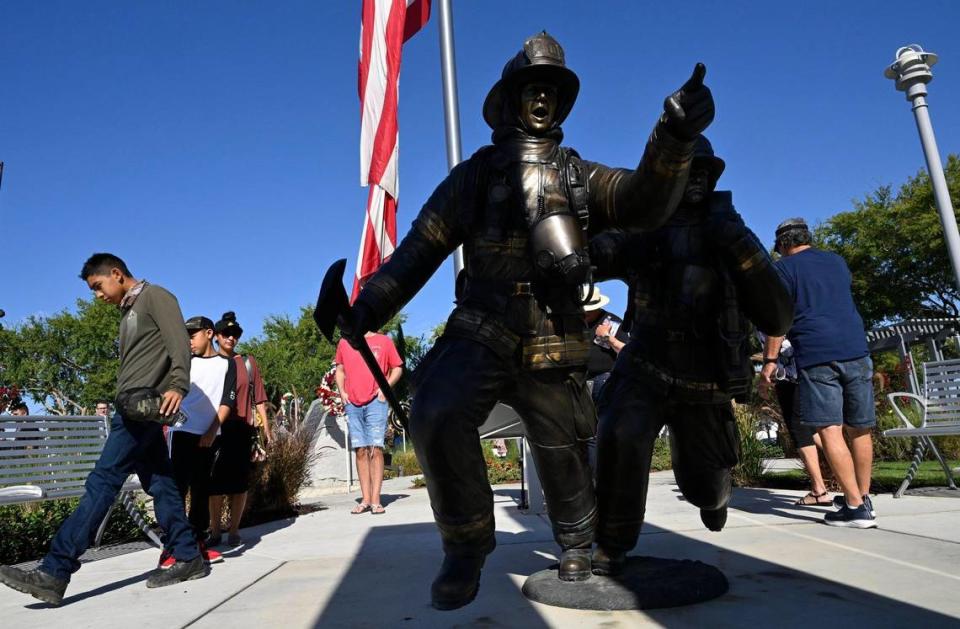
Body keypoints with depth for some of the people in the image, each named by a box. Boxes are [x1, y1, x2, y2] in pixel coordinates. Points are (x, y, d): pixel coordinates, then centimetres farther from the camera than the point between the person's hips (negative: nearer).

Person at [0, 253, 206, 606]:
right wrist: (125, 405, 16)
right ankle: (188, 558, 10)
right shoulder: (128, 312, 27)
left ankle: (55, 572, -13)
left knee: (102, 481, -12)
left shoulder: (155, 296, -1)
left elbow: (179, 342, -15)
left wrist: (177, 385, -28)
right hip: (133, 407, 9)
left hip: (144, 404, -9)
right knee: (159, 484, 6)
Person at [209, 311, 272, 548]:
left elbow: (258, 397, 9)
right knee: (215, 480, -1)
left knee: (240, 481, 2)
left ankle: (234, 530, 11)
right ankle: (215, 530, 10)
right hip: (216, 428, -1)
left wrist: (266, 427, 3)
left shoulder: (248, 362, 11)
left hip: (243, 429, 1)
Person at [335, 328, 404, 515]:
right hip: (352, 404, 3)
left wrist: (386, 386, -7)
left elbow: (397, 368, 8)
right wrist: (341, 391, 6)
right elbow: (340, 370, 20)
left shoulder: (384, 341, 4)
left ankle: (376, 500, -5)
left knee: (375, 449, -7)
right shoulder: (344, 343, 12)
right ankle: (365, 500, 8)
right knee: (360, 450, 4)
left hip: (376, 401, -3)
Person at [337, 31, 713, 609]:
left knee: (563, 454, 9)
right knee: (437, 416, -26)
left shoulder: (582, 176, 13)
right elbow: (422, 246, 8)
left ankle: (578, 547, 39)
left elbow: (647, 204, -5)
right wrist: (372, 303, -3)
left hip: (553, 343, 2)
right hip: (481, 331, -1)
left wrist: (675, 139, -24)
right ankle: (468, 545, -3)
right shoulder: (475, 172, 10)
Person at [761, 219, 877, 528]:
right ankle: (863, 497, 24)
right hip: (855, 350, 6)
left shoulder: (784, 267, 3)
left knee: (829, 430, -7)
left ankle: (855, 506, -11)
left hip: (815, 355, -6)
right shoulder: (837, 261, 20)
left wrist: (770, 359, -4)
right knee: (859, 429, 12)